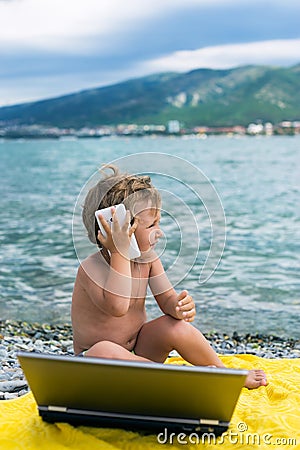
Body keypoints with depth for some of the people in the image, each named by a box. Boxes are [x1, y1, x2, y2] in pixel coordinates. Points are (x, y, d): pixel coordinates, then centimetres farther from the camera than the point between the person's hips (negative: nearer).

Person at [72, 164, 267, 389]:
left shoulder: (148, 258, -4)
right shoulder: (91, 267, -22)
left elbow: (167, 299, -6)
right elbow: (117, 307, -39)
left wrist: (182, 305, -30)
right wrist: (120, 254, -38)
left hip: (138, 350, 5)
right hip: (97, 367, -5)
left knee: (175, 325, -22)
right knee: (103, 351, -39)